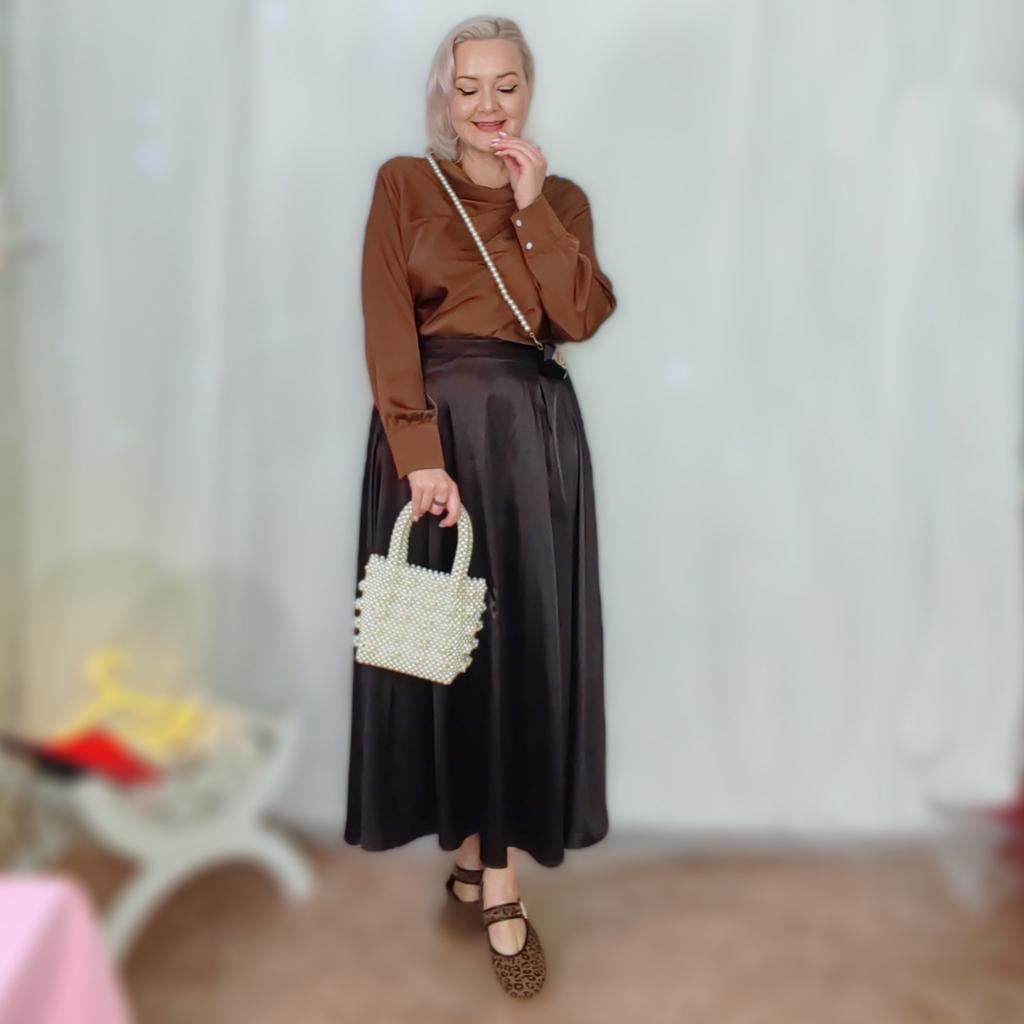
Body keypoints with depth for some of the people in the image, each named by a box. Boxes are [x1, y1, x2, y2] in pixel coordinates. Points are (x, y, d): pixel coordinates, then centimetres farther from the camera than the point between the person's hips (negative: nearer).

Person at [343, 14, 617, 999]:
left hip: (534, 435, 2)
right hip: (432, 428, -1)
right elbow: (388, 328, -7)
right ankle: (474, 846, 21)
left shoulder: (561, 197, 12)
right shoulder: (403, 184, 5)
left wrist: (532, 206, -6)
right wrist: (421, 456, -18)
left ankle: (496, 876, 11)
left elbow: (581, 318, -4)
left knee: (519, 641, 0)